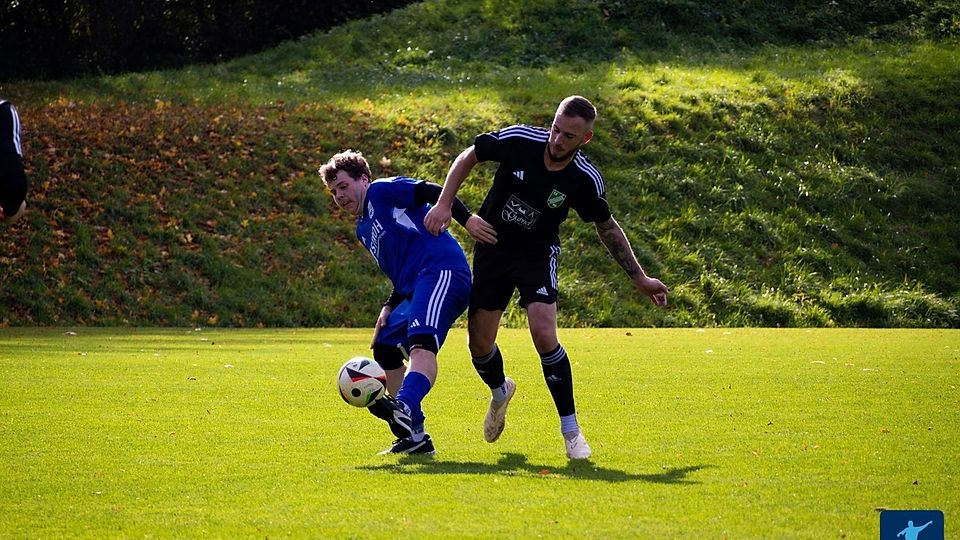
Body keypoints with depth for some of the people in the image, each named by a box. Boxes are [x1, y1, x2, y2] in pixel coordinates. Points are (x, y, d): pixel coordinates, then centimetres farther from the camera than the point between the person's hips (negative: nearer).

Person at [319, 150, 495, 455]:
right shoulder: (363, 230, 31)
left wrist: (466, 219, -22)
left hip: (443, 271, -11)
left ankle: (404, 408, -56)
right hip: (416, 289, 11)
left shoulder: (381, 191, 6)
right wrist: (390, 308, 15)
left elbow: (433, 192, -8)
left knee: (421, 342, -31)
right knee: (384, 349, 14)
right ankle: (414, 436, 11)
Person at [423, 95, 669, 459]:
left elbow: (607, 227, 0)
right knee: (479, 343, 1)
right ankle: (500, 392, 38)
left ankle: (571, 430, -10)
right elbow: (467, 158, -3)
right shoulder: (518, 140, -20)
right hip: (492, 247, 2)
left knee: (544, 334, -23)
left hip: (538, 254, -2)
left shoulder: (586, 180, -18)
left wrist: (640, 278, 3)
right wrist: (444, 204, -13)